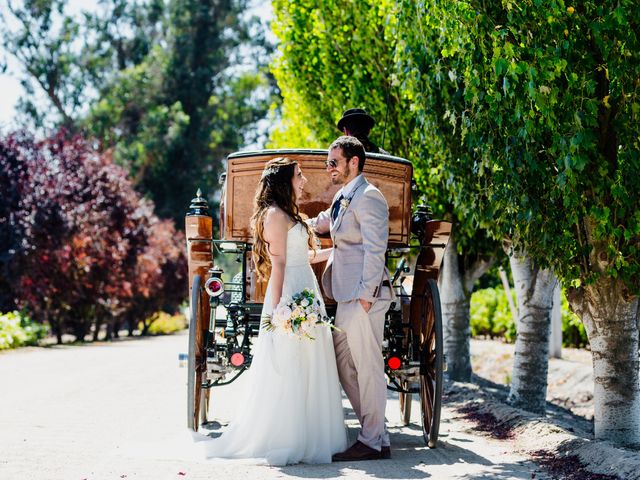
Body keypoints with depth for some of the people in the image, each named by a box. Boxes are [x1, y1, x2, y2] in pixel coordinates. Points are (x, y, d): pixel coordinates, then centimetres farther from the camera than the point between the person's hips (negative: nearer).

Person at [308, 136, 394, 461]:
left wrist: (365, 294, -21)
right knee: (343, 364, 13)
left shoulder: (367, 197, -11)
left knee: (367, 366, -5)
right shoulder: (342, 198, 18)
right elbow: (321, 222, 39)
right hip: (347, 296, 10)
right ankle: (372, 430, 20)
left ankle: (373, 442, 1)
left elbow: (375, 250, -18)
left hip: (363, 296, -10)